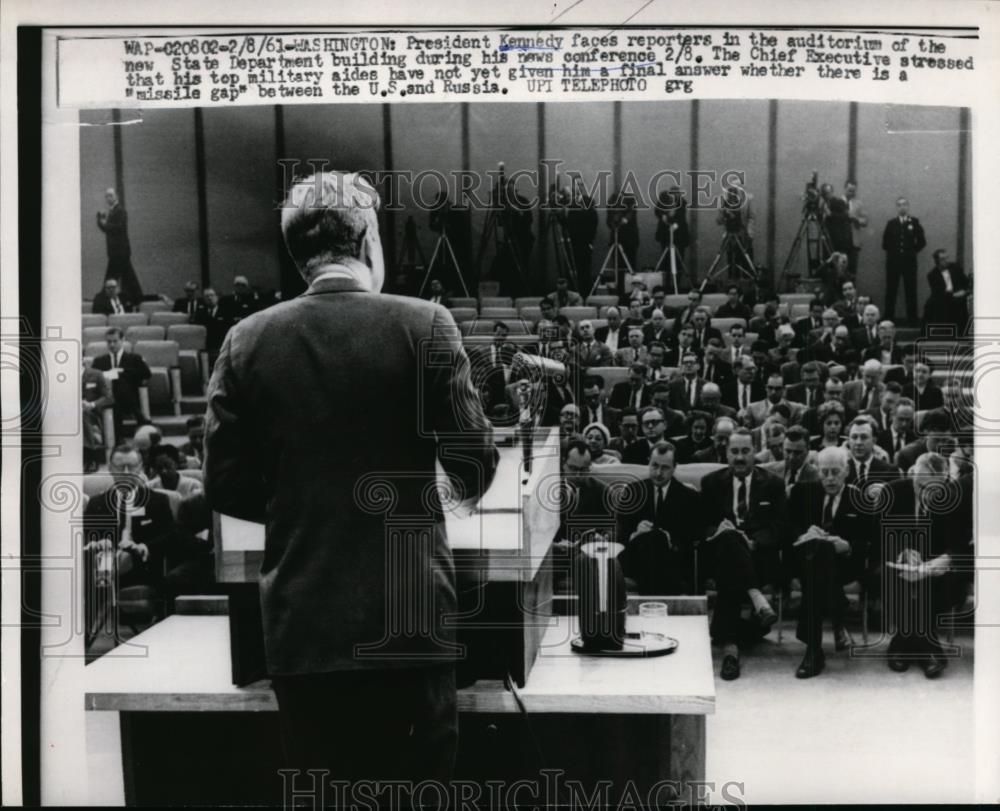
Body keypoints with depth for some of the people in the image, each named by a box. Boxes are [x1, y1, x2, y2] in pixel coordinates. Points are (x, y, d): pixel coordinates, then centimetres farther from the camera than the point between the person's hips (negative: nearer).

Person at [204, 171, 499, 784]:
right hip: (407, 619, -2)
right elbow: (475, 459, -4)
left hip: (301, 625, 2)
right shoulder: (423, 326, -7)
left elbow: (226, 487, 2)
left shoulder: (246, 341, 0)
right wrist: (466, 494, 19)